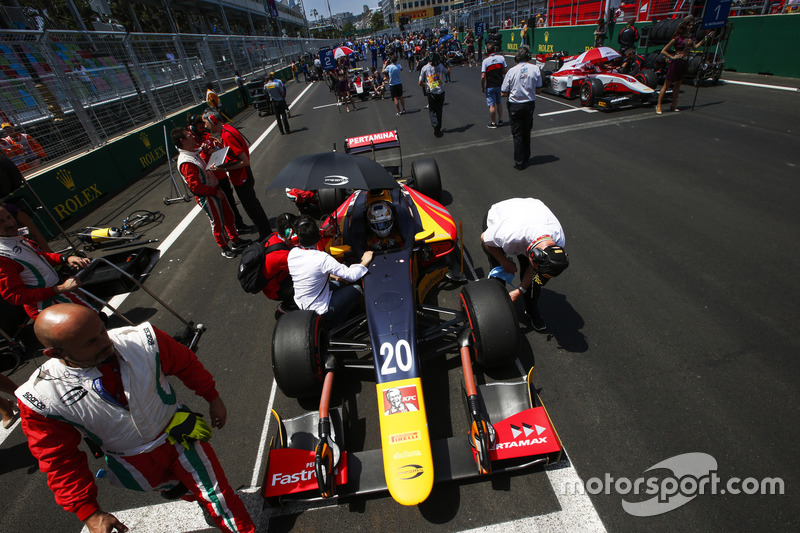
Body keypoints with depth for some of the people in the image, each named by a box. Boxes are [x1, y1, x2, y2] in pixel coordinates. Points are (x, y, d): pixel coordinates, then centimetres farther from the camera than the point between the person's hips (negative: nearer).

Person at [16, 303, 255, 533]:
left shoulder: (143, 340, -26)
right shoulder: (41, 398, -22)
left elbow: (187, 364, -8)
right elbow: (59, 461, -9)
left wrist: (213, 398, 4)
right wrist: (89, 513, -8)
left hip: (181, 436, -1)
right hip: (135, 464, 1)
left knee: (219, 499, 8)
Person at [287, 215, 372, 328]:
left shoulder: (292, 254, -9)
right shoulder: (322, 258, -29)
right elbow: (352, 275, -25)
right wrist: (364, 262, -9)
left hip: (300, 304, 7)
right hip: (319, 310, -7)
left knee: (337, 284, 25)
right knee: (356, 289, 5)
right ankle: (332, 325, 8)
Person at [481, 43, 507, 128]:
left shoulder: (485, 61, -13)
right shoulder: (501, 58, -2)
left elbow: (483, 76, -15)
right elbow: (504, 71, 3)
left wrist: (482, 87, -5)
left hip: (490, 86, -4)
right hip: (500, 84, 4)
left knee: (492, 105, 2)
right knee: (499, 103, 18)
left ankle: (493, 123, 8)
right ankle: (500, 120, 26)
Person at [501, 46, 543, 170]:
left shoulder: (512, 71, -10)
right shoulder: (535, 69, -4)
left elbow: (504, 93, -10)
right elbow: (538, 90, 2)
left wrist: (513, 93, 9)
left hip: (515, 106, -3)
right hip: (529, 104, 3)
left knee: (517, 134, 4)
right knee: (527, 132, 19)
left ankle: (519, 162, 6)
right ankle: (526, 157, 30)